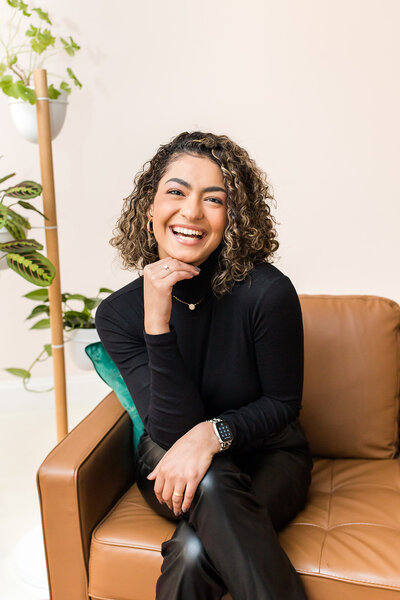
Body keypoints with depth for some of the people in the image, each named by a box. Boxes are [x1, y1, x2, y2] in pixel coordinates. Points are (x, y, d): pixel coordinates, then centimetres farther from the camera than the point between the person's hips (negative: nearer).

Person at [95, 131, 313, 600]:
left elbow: (283, 403, -9)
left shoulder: (267, 292, -22)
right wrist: (157, 322, -31)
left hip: (267, 457, -1)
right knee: (210, 484, -33)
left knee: (193, 553, -29)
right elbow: (173, 429, -20)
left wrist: (214, 432, -28)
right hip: (168, 461, 2)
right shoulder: (118, 313, -14)